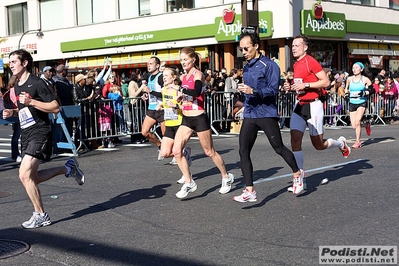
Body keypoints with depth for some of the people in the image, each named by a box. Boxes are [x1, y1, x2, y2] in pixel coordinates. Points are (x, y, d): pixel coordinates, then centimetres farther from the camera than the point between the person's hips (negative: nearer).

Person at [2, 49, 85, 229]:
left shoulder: (37, 83, -12)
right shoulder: (17, 86, 14)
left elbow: (55, 107, -16)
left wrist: (31, 101, -24)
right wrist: (12, 112, 7)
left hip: (39, 133, -9)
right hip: (26, 134, 9)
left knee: (24, 175, -17)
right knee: (32, 178, 10)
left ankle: (40, 216, -3)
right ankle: (69, 168, 27)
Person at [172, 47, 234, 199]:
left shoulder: (198, 74, -12)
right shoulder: (183, 77, 10)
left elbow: (197, 92, -33)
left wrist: (182, 90, -28)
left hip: (199, 118, -7)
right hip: (186, 119, 7)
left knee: (209, 152, 6)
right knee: (176, 151, -7)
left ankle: (226, 177, 27)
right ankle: (189, 183, 3)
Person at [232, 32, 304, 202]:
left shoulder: (269, 65, -10)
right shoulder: (247, 67, 14)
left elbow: (273, 91, -18)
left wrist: (253, 91, -29)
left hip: (267, 114, -7)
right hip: (249, 116, 7)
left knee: (279, 148, 3)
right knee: (243, 152, -5)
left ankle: (297, 174, 29)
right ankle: (250, 191, -5)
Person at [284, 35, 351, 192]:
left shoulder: (311, 62, -11)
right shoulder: (296, 65, 13)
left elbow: (326, 82, -16)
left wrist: (305, 85, -21)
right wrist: (291, 87, 5)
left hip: (312, 105, -7)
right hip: (299, 105, 7)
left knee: (318, 145, 3)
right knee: (295, 141, -6)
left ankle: (341, 143, 36)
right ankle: (300, 181, -2)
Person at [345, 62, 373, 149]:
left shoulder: (365, 79, -4)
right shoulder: (349, 79, 5)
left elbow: (372, 90, 0)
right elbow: (346, 89, 22)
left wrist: (364, 93, -16)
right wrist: (347, 93, 3)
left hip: (362, 103, -4)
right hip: (352, 103, 4)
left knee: (357, 122, -20)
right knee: (354, 126, 1)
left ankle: (358, 142, -5)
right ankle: (366, 125, 34)